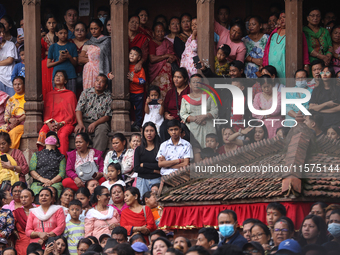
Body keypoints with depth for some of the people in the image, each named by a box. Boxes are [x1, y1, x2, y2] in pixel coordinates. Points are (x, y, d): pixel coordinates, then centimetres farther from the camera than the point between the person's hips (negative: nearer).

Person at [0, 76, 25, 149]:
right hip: (12, 123, 4)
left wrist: (17, 121, -16)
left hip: (24, 123, -4)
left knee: (13, 133, -35)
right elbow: (6, 116, 14)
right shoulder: (11, 100, 21)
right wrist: (10, 120, -10)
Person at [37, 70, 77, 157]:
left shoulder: (70, 94, 14)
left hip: (66, 123, -3)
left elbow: (71, 114, 5)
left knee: (63, 134, -37)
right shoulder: (49, 95, 23)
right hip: (51, 123, 3)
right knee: (42, 133, -31)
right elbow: (46, 113, 16)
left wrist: (61, 124, -11)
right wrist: (49, 124, -7)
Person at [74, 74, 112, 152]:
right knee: (79, 130, -33)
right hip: (85, 121, 1)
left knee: (102, 130, -36)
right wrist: (80, 124, -19)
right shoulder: (86, 93, 10)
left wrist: (95, 124, -19)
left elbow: (107, 116, -1)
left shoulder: (109, 97, 5)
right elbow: (78, 110, 1)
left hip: (100, 122, -1)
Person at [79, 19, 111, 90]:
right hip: (88, 73, 4)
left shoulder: (106, 41, 5)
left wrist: (87, 56, 4)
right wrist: (90, 59, -4)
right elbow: (80, 60, 10)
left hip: (100, 73, -4)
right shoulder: (88, 44, 19)